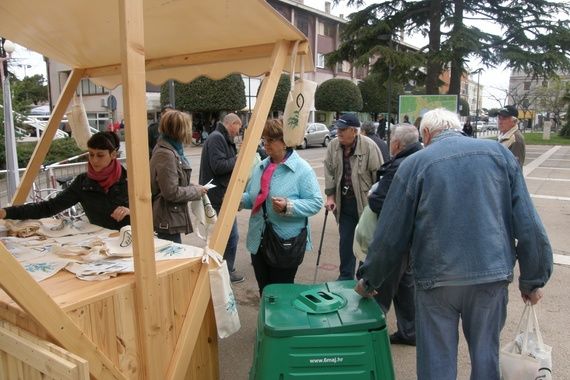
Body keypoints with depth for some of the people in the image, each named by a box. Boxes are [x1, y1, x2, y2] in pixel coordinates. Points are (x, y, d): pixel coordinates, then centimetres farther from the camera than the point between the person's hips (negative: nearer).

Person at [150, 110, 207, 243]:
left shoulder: (171, 149, 9)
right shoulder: (165, 154, -21)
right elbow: (172, 192, -22)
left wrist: (192, 187, 6)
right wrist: (196, 191, -10)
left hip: (172, 217, 10)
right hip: (168, 221, -10)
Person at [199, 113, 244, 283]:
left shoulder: (223, 138, 17)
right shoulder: (216, 138, -15)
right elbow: (218, 166, -25)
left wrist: (237, 159, 3)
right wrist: (237, 159, -13)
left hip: (221, 194, 11)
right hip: (219, 195, -11)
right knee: (231, 235, -2)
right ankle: (227, 271, 11)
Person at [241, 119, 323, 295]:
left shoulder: (302, 169, -12)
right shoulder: (260, 167, 8)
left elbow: (315, 202, -15)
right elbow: (252, 198, 16)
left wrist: (288, 206, -29)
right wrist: (240, 199, -5)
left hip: (287, 244, -6)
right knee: (264, 291, 18)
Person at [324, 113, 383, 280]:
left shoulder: (369, 146, -15)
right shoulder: (333, 146, -2)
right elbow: (329, 172, 5)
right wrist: (330, 196, 0)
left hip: (366, 201, -4)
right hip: (344, 202, 4)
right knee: (345, 240, 13)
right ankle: (346, 276, 28)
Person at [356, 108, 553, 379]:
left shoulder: (414, 163, -3)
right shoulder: (499, 153, 4)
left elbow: (390, 236, -1)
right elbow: (529, 226, 1)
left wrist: (369, 280, 11)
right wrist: (533, 279, 11)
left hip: (437, 278, -2)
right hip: (492, 275, 3)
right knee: (486, 356, 20)